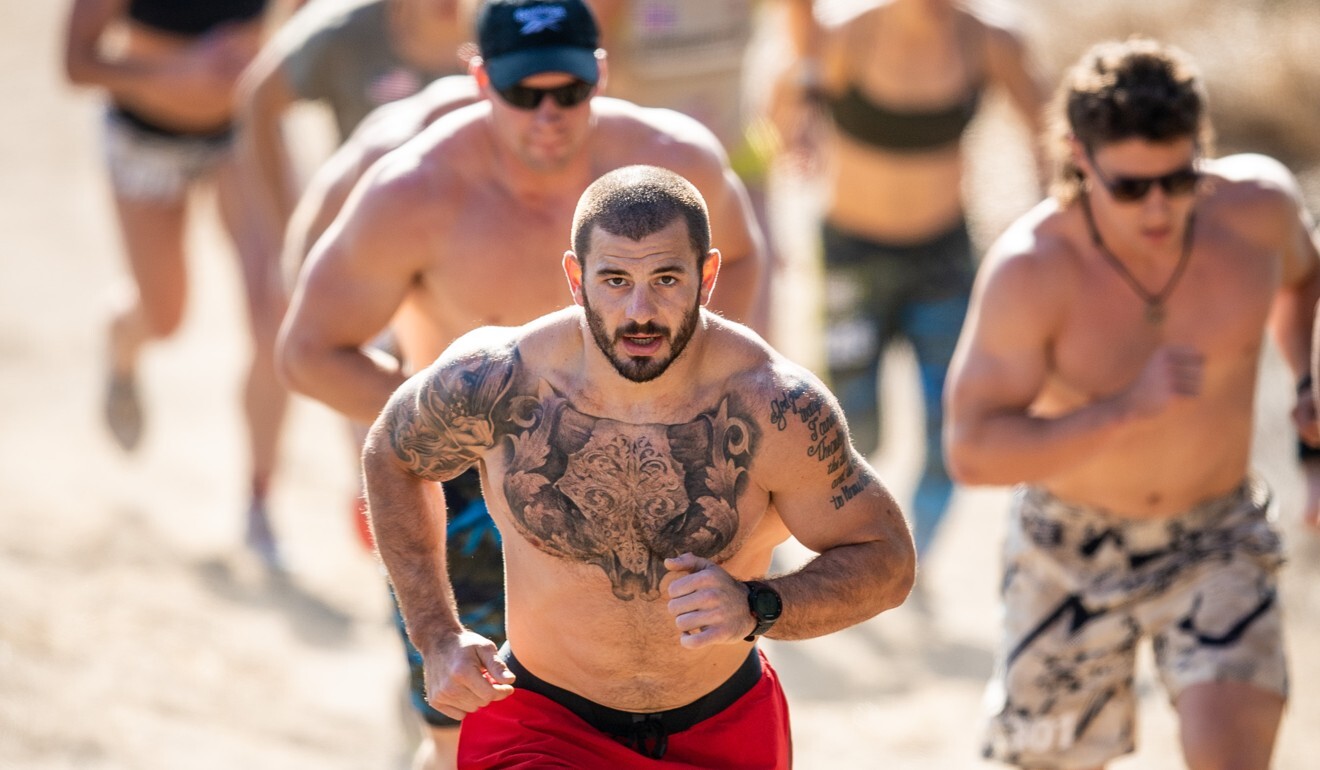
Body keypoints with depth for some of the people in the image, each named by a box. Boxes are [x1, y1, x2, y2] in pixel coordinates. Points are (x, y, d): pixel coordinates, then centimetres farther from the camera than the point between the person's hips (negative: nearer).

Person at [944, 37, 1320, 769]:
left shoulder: (1256, 203, -16)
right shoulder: (1029, 271, -27)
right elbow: (971, 453, -30)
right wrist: (1128, 410, -39)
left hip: (1215, 541, 1)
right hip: (1072, 546, -1)